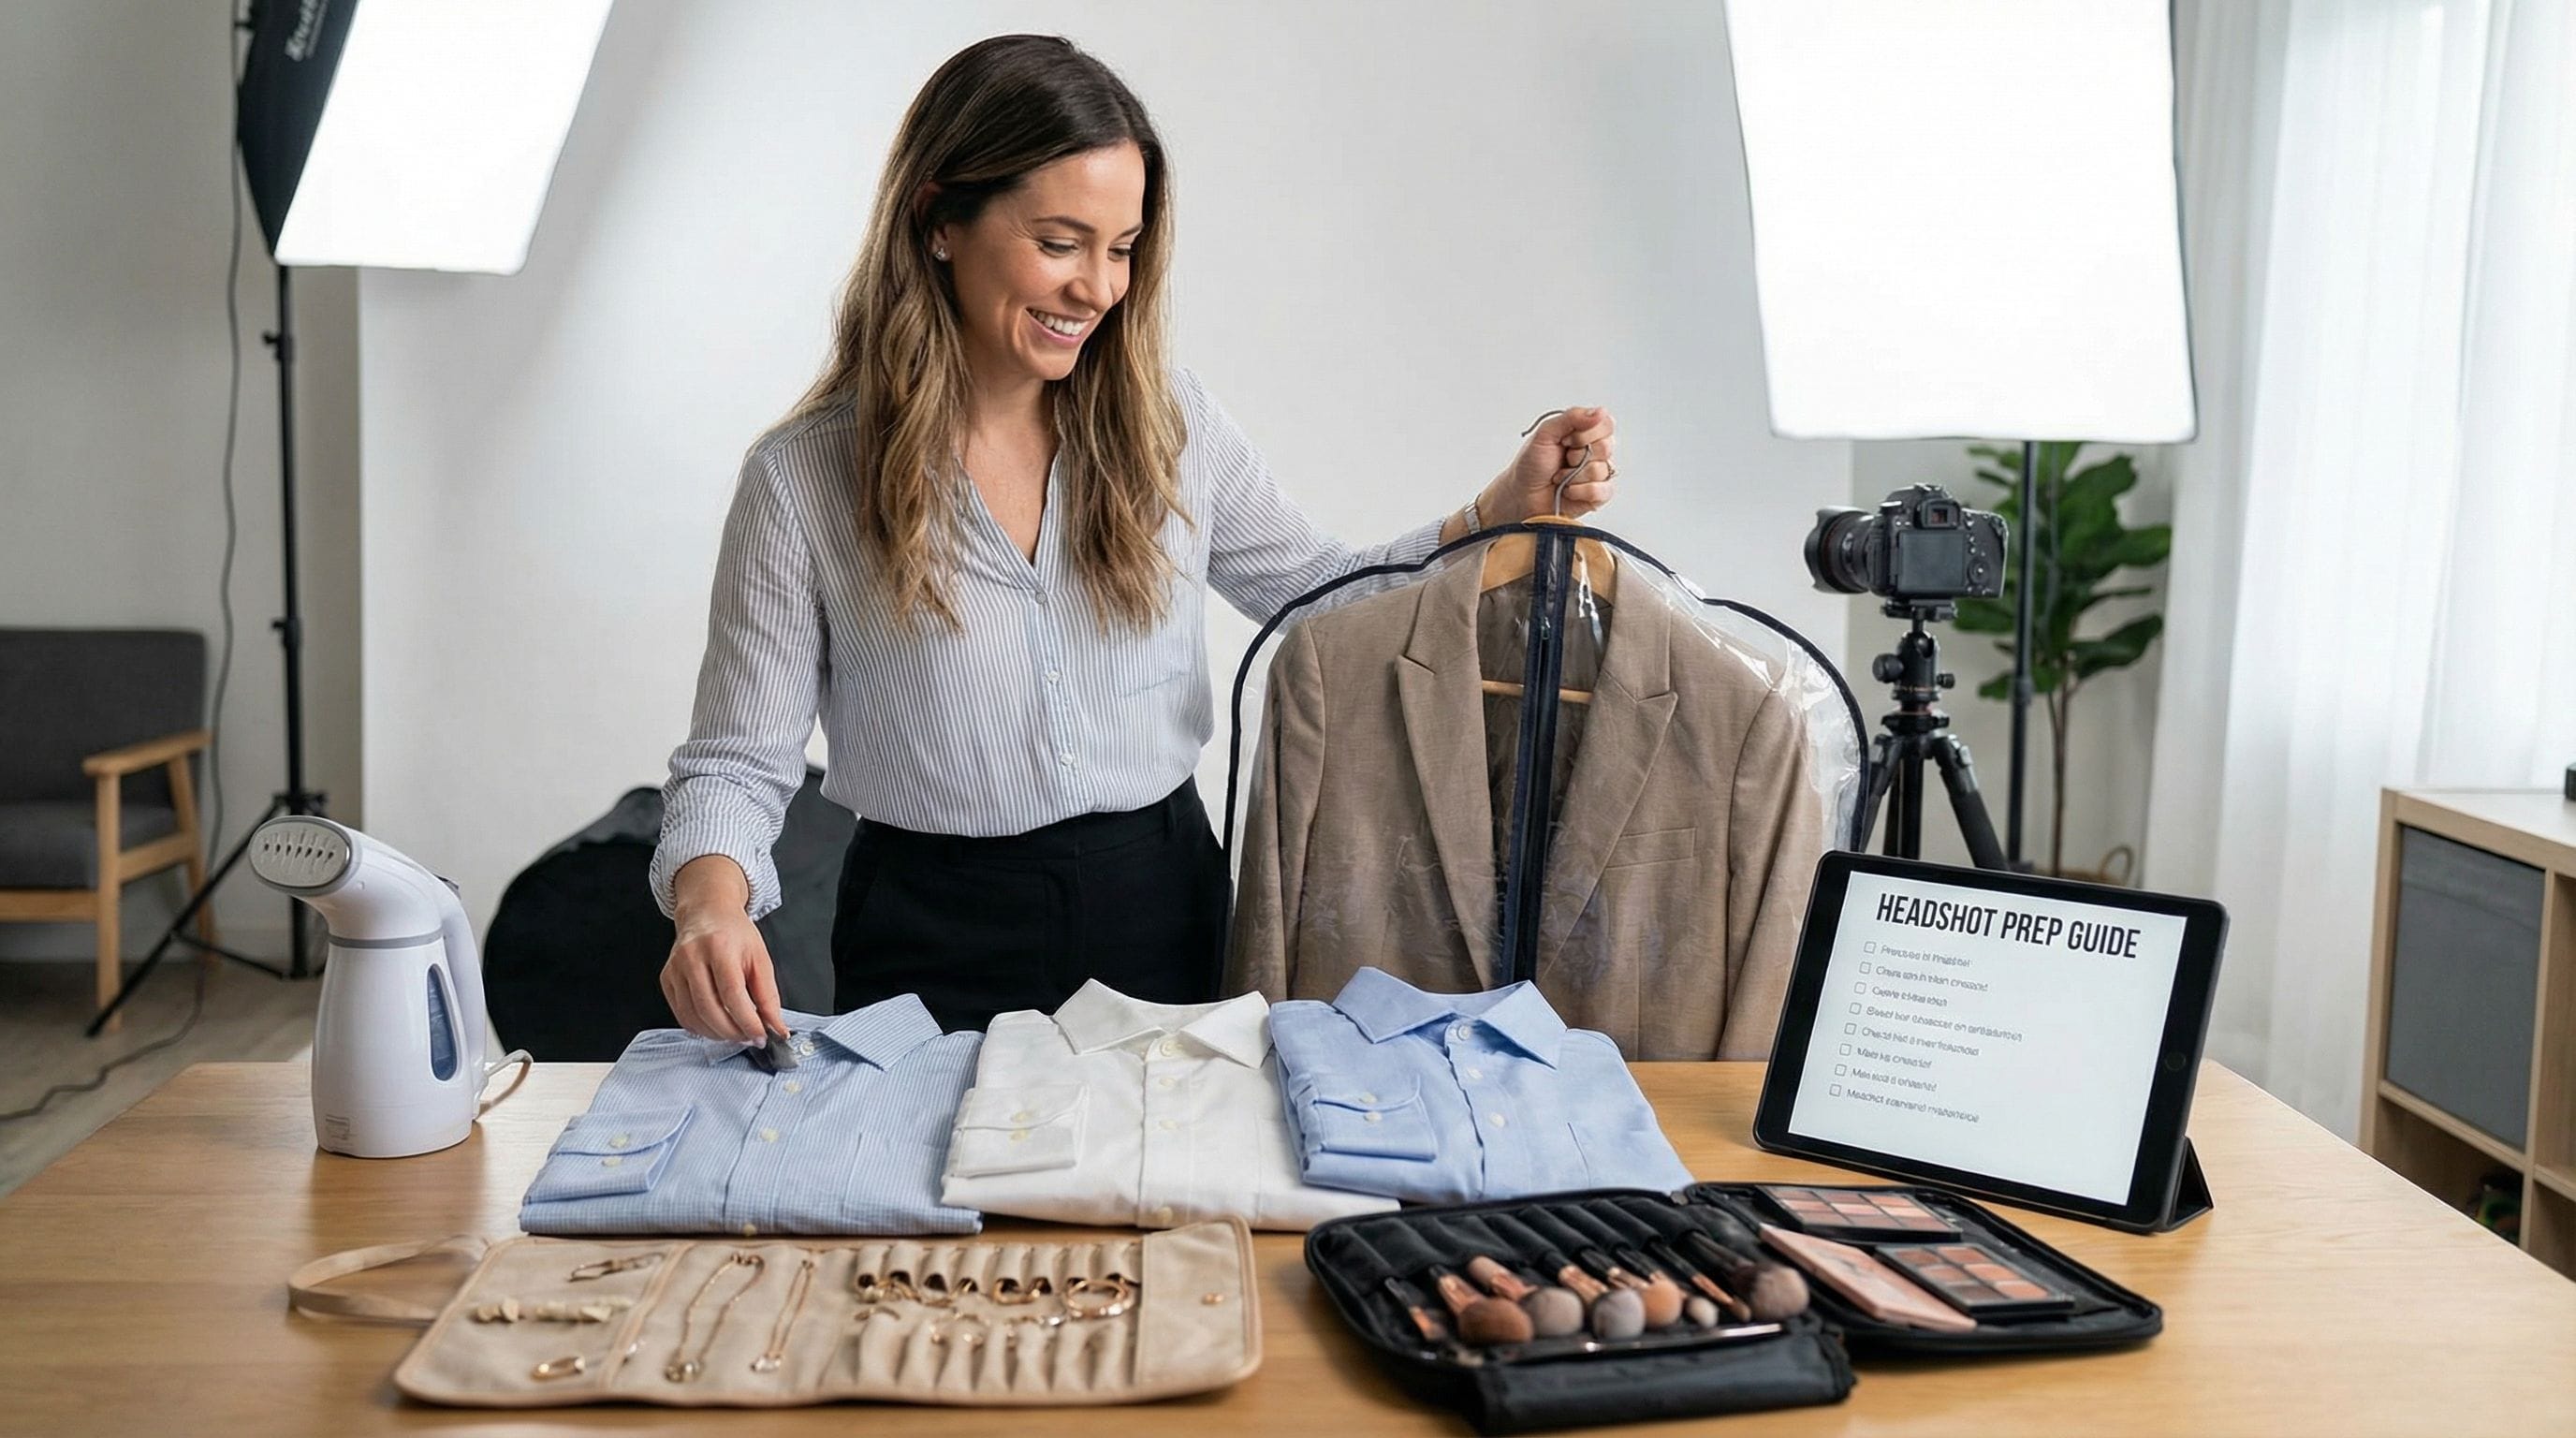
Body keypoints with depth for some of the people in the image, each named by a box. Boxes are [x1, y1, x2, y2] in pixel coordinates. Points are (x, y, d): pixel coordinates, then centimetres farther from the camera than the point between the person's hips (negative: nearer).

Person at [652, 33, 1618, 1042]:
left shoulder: (1168, 421, -1)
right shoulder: (803, 478, -10)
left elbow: (1327, 599, 9)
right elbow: (736, 762, -7)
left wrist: (1503, 511, -5)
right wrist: (712, 906, -27)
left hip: (1165, 915, 3)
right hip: (938, 949, -2)